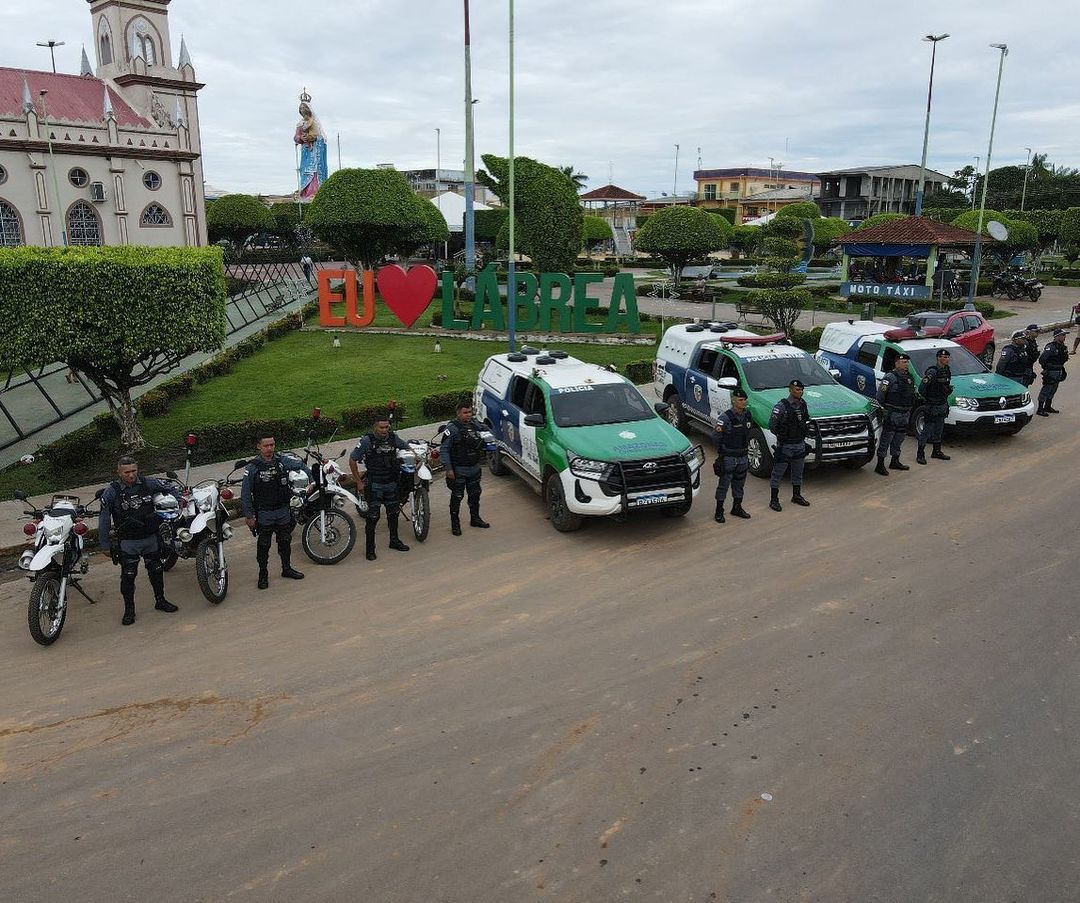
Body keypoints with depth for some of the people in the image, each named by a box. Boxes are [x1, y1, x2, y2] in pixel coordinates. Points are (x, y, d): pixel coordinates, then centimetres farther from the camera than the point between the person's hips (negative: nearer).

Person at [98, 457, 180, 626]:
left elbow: (170, 488, 16)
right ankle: (129, 610, 15)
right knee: (128, 576, 1)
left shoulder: (148, 484, -3)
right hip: (128, 542, -3)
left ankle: (160, 600, 33)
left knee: (156, 570, 15)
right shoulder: (111, 492, -10)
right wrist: (105, 545, -6)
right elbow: (103, 520, -6)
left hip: (151, 538, 3)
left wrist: (178, 500, 0)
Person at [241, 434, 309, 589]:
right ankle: (263, 574, 19)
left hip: (283, 511, 3)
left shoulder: (283, 460, -4)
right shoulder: (253, 467, -11)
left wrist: (310, 480, 10)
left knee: (285, 541, 17)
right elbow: (245, 493, -9)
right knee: (263, 545, 6)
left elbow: (301, 465, 15)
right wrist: (248, 515, -10)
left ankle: (287, 568, 33)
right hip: (264, 514, -3)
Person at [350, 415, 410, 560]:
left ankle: (394, 541, 34)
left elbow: (406, 448, 20)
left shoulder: (393, 437, -2)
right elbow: (352, 460, -9)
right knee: (373, 516, -5)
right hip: (374, 485, -5)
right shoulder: (367, 441, -15)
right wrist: (359, 482, -7)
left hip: (391, 483, 5)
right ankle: (370, 548, 6)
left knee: (394, 512, 16)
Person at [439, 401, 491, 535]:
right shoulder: (452, 428, -15)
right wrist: (448, 468, -19)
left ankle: (475, 518, 36)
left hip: (474, 468, 6)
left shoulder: (475, 424, 4)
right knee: (457, 497, 2)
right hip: (458, 470, -6)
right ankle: (455, 523, 14)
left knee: (475, 494, 18)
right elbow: (444, 449, -15)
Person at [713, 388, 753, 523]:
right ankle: (719, 511, 9)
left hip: (743, 456, 6)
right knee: (724, 484, 0)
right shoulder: (725, 417, -16)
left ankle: (737, 508, 31)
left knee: (739, 483, 17)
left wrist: (746, 444, 12)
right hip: (728, 457, -6)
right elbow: (716, 436, -13)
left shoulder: (747, 415, 4)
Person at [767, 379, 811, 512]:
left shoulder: (803, 404, 5)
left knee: (798, 473, 19)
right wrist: (781, 435, -7)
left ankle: (796, 496, 34)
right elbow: (772, 425, -14)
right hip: (785, 446, -7)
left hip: (800, 445, 7)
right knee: (777, 473, 0)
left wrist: (806, 427, 8)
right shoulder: (782, 406, -17)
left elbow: (807, 420, 22)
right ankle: (774, 500, 7)